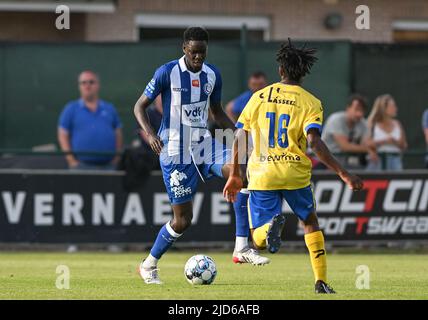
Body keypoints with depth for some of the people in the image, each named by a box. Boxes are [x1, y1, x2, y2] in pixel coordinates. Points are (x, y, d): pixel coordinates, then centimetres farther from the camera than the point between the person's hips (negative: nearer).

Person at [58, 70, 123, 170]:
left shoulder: (109, 109, 15)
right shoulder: (71, 109, 8)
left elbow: (118, 135, 16)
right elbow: (63, 136, 3)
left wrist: (117, 158, 4)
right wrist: (72, 161, -7)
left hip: (108, 166, 3)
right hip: (82, 167, -3)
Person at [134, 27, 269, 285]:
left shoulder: (212, 75, 5)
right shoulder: (167, 73, -10)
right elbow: (140, 106, -4)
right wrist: (150, 134, -22)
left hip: (203, 144, 4)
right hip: (176, 152, -4)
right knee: (183, 219, -4)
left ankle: (242, 247, -23)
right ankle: (149, 265, 21)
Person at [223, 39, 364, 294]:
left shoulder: (259, 97, 7)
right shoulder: (311, 103, -2)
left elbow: (239, 138, 8)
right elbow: (315, 143, -16)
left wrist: (235, 176, 18)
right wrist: (344, 174, -17)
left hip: (262, 175, 1)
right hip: (296, 175, -1)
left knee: (259, 240, 5)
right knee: (311, 222, 24)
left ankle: (273, 224, -32)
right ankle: (321, 281, 14)